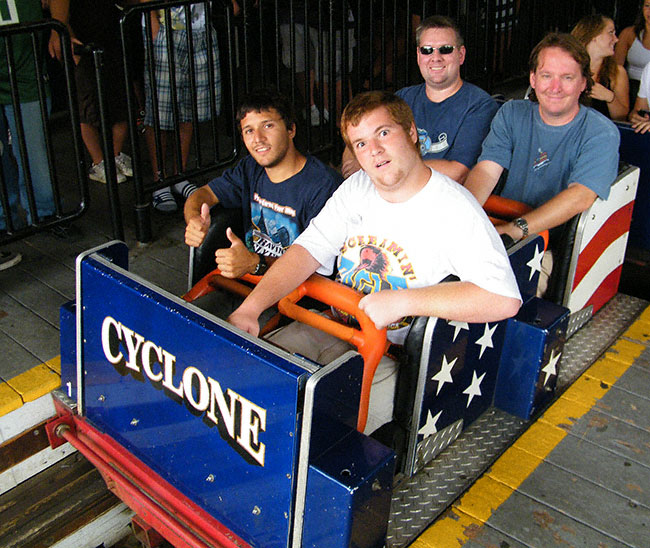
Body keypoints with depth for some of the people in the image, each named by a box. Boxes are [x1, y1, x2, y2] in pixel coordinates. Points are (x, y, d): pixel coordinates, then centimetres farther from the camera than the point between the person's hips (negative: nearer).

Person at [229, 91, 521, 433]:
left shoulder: (455, 209, -16)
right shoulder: (356, 189, 6)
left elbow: (505, 299, -26)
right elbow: (309, 250, 1)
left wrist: (402, 302, -26)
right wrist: (251, 307, -15)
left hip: (395, 355, -6)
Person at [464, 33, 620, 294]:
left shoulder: (601, 133, -5)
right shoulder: (511, 114, 8)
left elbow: (580, 197, -21)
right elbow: (486, 171, -5)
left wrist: (515, 229, -35)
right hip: (502, 227, 4)